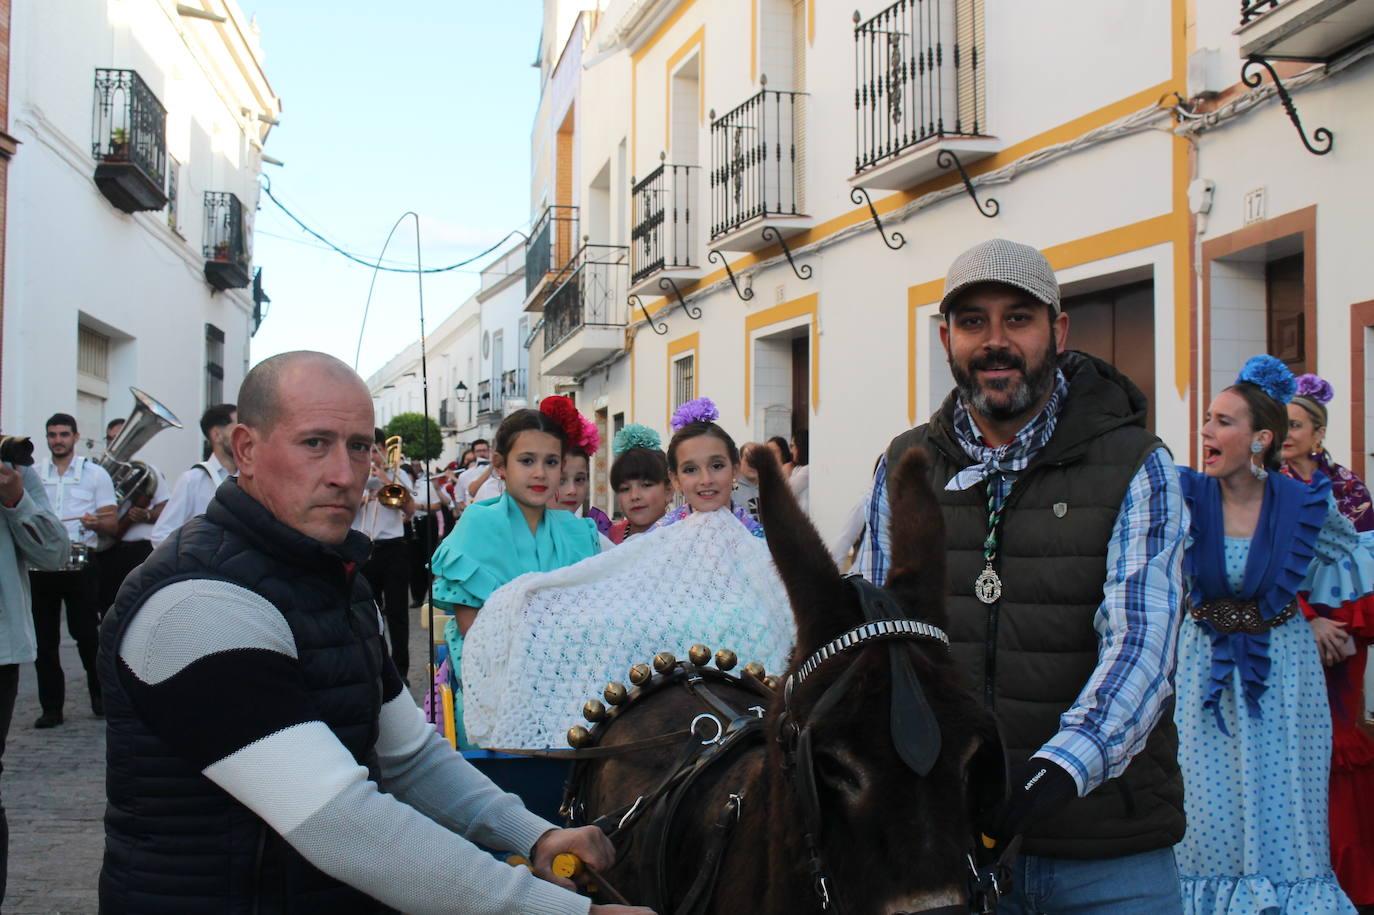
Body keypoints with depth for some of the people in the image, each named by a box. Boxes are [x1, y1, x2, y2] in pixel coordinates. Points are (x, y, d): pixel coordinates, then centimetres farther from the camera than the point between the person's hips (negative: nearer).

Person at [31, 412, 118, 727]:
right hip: (41, 563, 3)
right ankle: (51, 707, 11)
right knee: (44, 639, 3)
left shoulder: (95, 474, 7)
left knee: (86, 632, -3)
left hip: (81, 563, -2)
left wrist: (95, 523, -19)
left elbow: (112, 524, 4)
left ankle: (100, 696, 16)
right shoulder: (32, 474, 13)